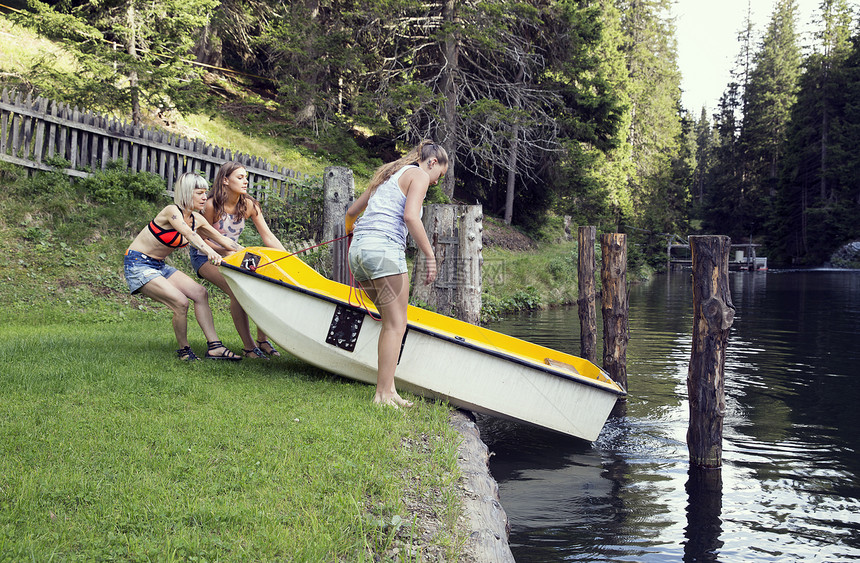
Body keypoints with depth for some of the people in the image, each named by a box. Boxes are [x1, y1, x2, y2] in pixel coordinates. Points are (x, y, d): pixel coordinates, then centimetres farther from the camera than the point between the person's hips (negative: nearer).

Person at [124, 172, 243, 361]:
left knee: (200, 293, -7)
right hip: (138, 264, -8)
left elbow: (222, 238, 9)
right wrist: (208, 250, -59)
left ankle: (214, 346, -9)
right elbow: (189, 234, -42)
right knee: (180, 302, -21)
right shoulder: (172, 211, -22)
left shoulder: (196, 219, 2)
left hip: (159, 265, 8)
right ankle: (184, 351, -1)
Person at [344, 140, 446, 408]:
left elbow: (351, 212, 34)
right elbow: (410, 216, -15)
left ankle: (387, 389, 10)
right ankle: (383, 395, -9)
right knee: (396, 323, -6)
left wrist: (350, 230, 55)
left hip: (358, 251, 9)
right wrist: (430, 255, -12)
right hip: (384, 248, -9)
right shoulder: (418, 175, 4)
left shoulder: (388, 175, 28)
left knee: (391, 321, 13)